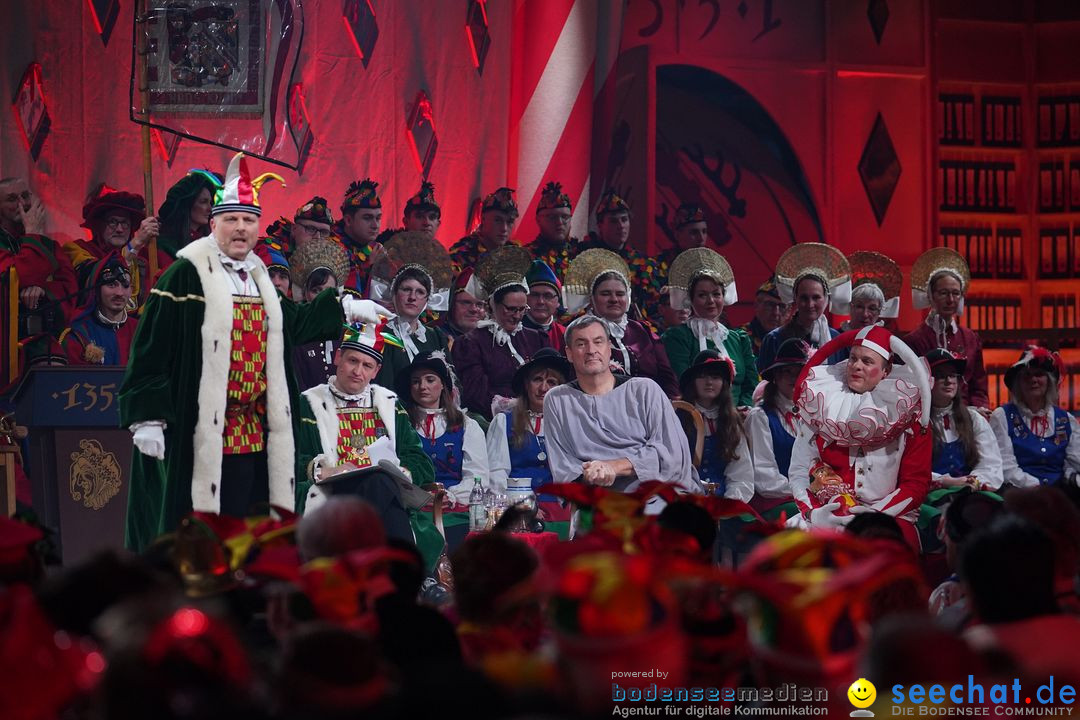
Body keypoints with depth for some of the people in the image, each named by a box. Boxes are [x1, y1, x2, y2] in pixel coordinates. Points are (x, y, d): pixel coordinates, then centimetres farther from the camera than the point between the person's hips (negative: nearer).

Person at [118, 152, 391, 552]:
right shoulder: (186, 276, -7)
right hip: (202, 439, -8)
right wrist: (147, 416, -16)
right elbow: (151, 349, -10)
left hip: (257, 439, 8)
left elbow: (292, 325, 33)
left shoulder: (258, 278, 17)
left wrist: (347, 308, 35)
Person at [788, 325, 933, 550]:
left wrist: (877, 513, -12)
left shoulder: (906, 412, 6)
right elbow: (799, 472, 7)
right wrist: (814, 514, -12)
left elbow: (916, 483, 3)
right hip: (829, 521, 1)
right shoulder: (820, 406, 9)